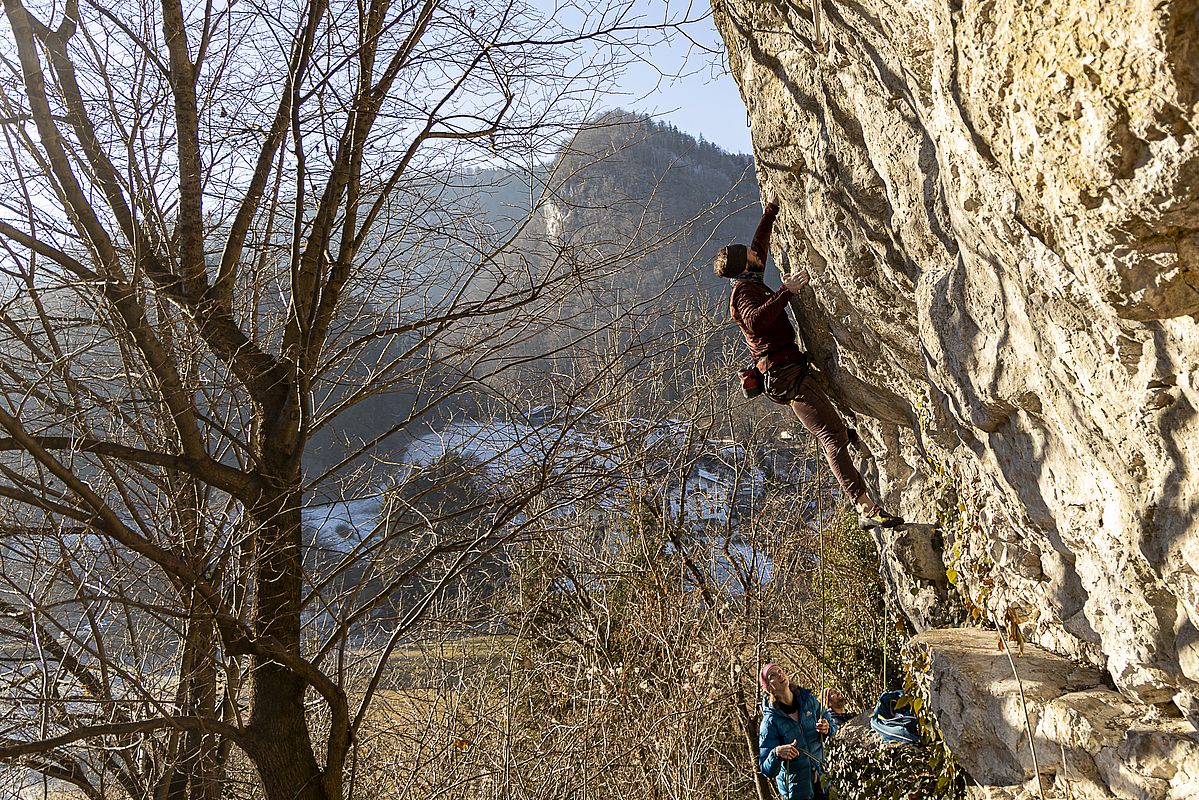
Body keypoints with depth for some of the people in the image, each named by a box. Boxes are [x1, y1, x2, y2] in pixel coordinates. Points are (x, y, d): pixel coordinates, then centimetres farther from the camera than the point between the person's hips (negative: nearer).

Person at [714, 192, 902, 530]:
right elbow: (756, 320, -30)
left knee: (835, 432, 16)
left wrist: (771, 210, 40)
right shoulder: (744, 290, -8)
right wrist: (786, 291, -31)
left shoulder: (749, 284, 23)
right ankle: (867, 509, -25)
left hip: (788, 371, 12)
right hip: (784, 371, -12)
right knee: (831, 435, -19)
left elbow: (759, 245, 38)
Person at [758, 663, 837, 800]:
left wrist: (827, 729, -14)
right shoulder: (770, 721, -19)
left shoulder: (808, 700, -7)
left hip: (821, 778, 4)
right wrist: (777, 753, -37)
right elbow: (767, 770, -17)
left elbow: (833, 724, 9)